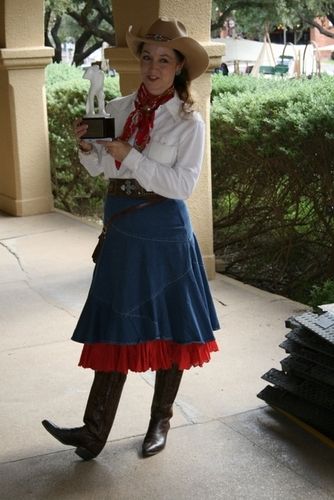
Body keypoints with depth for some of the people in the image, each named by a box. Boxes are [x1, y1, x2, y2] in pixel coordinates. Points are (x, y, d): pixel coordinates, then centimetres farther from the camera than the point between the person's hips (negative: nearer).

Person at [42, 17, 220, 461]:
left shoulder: (188, 121, -8)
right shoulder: (119, 109, 3)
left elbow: (183, 185, -15)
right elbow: (100, 168, 8)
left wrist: (130, 156, -21)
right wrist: (86, 146, -12)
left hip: (164, 233, -3)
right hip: (121, 228, 4)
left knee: (169, 328, 9)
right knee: (117, 328, 8)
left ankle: (161, 423, 27)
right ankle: (94, 433, 13)